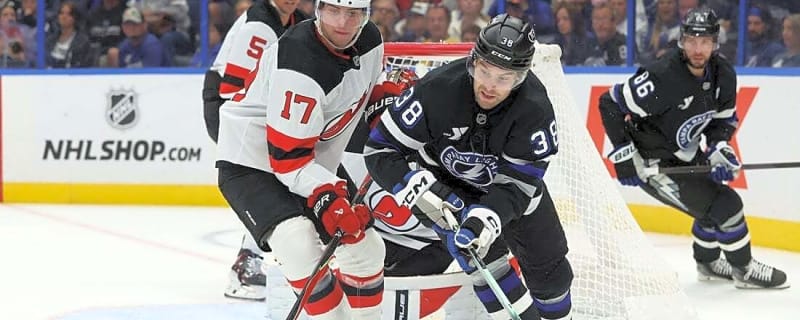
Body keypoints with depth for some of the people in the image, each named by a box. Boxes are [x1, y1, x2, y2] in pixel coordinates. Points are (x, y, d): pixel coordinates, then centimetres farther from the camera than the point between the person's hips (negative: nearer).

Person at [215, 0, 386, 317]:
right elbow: (288, 158, -30)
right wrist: (326, 198, -38)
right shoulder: (300, 68, -32)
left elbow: (373, 91, 18)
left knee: (364, 244, 10)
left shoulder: (369, 40, -6)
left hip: (314, 161, 9)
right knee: (300, 245, -30)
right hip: (250, 162, -9)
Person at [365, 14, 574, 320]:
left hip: (509, 180, 2)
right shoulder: (437, 88, -35)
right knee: (482, 255, -23)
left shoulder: (535, 110, -32)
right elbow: (380, 148, -28)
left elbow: (515, 185, -29)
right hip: (446, 181, -2)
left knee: (549, 268, 10)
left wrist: (485, 218, -47)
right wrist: (419, 189, -42)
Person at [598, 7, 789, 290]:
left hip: (684, 156, 8)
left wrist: (718, 149, -11)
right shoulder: (663, 78, -31)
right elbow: (611, 104, -25)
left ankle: (708, 263, 46)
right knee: (725, 205, -9)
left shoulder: (723, 75, -8)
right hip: (652, 164, -8)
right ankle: (744, 270, 10)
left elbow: (724, 118, 8)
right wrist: (625, 156, -24)